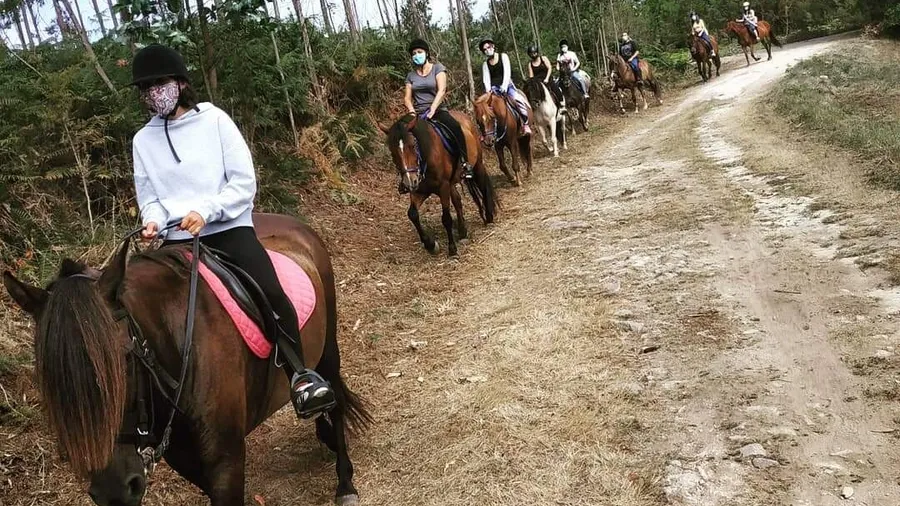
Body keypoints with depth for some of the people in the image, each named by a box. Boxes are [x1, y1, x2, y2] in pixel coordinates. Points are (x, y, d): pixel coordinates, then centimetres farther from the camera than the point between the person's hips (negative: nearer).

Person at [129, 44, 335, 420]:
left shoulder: (214, 120, 2)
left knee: (269, 293, -27)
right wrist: (153, 221, -9)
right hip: (178, 239, 3)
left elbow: (244, 182, -3)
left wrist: (205, 211, -17)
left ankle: (300, 376, -12)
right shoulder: (143, 140, 12)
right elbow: (149, 198, 15)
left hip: (228, 226, -3)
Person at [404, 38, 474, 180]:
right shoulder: (411, 75, 13)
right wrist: (411, 110, -14)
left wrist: (432, 109, -26)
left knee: (455, 126, -33)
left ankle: (465, 162, -30)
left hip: (438, 109, -4)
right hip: (418, 113, 4)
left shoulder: (437, 68, 1)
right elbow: (407, 97, 9)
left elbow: (442, 90, -12)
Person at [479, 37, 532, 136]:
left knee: (518, 99, -29)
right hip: (493, 88, 3)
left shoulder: (503, 56, 4)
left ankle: (525, 124, -21)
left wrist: (504, 86, -22)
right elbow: (486, 78, 0)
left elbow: (507, 72, -7)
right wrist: (488, 89, -21)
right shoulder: (485, 64, 11)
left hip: (506, 84, -2)